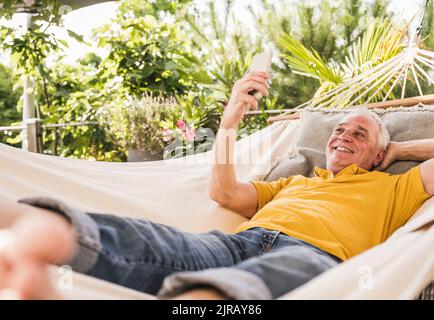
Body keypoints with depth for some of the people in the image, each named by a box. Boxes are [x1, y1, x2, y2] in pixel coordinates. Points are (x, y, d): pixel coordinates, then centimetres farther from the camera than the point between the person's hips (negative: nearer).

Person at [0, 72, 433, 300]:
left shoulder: (390, 188, 33)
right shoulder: (293, 183, 39)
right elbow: (224, 193, 29)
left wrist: (397, 149, 35)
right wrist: (230, 121, 18)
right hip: (243, 239, 3)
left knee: (244, 284, -41)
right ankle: (39, 226, -55)